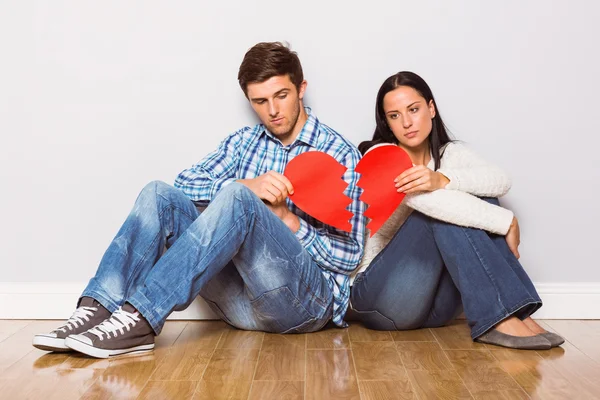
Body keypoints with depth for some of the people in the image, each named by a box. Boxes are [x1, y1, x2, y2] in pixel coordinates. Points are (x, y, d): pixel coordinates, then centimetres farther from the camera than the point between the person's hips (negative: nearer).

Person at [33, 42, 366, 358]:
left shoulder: (340, 154, 2)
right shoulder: (245, 141, 16)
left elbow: (349, 256, -1)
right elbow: (186, 184, 1)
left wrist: (286, 218, -14)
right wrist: (247, 185, -15)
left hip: (308, 298, -4)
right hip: (242, 298, 4)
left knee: (236, 198, -30)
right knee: (160, 195, -12)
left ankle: (141, 319, -34)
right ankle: (99, 310, -26)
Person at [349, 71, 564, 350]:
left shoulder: (451, 153, 9)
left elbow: (502, 182, -12)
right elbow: (428, 201, -25)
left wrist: (443, 179, -30)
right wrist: (508, 222, -20)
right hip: (379, 295, -5)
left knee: (479, 198, -14)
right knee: (441, 210, -24)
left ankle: (512, 313, -24)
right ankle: (497, 316, -30)